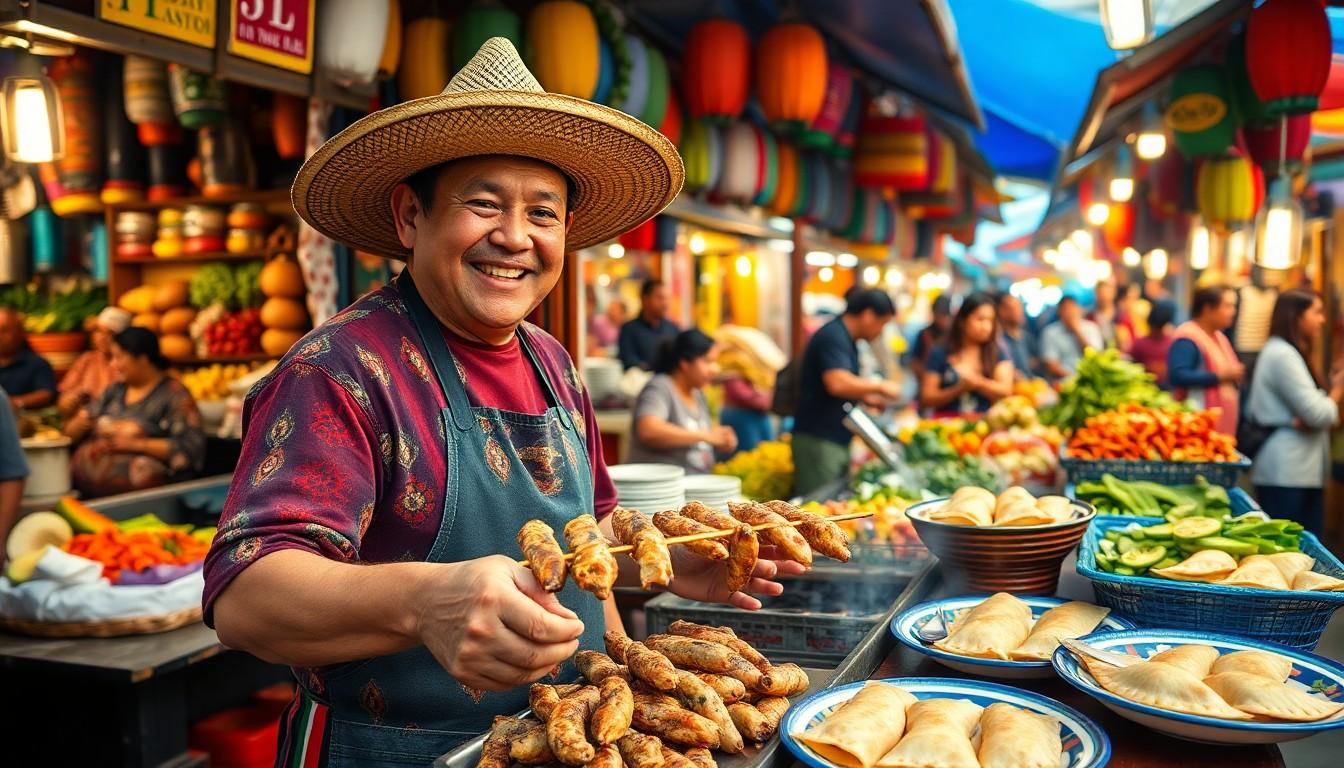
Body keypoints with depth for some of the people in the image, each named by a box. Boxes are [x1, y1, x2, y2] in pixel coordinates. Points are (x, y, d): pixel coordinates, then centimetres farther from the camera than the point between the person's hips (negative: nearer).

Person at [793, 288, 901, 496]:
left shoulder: (844, 338, 16)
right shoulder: (833, 336, -15)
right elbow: (837, 384, -30)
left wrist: (866, 398, 14)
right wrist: (879, 386, -16)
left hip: (837, 440, 11)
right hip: (818, 441, -11)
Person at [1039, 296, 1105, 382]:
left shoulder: (1091, 328, 10)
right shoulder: (1050, 332, 1)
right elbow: (1050, 365, -4)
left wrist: (1078, 331, -5)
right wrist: (1069, 376, -18)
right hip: (1062, 380, -2)